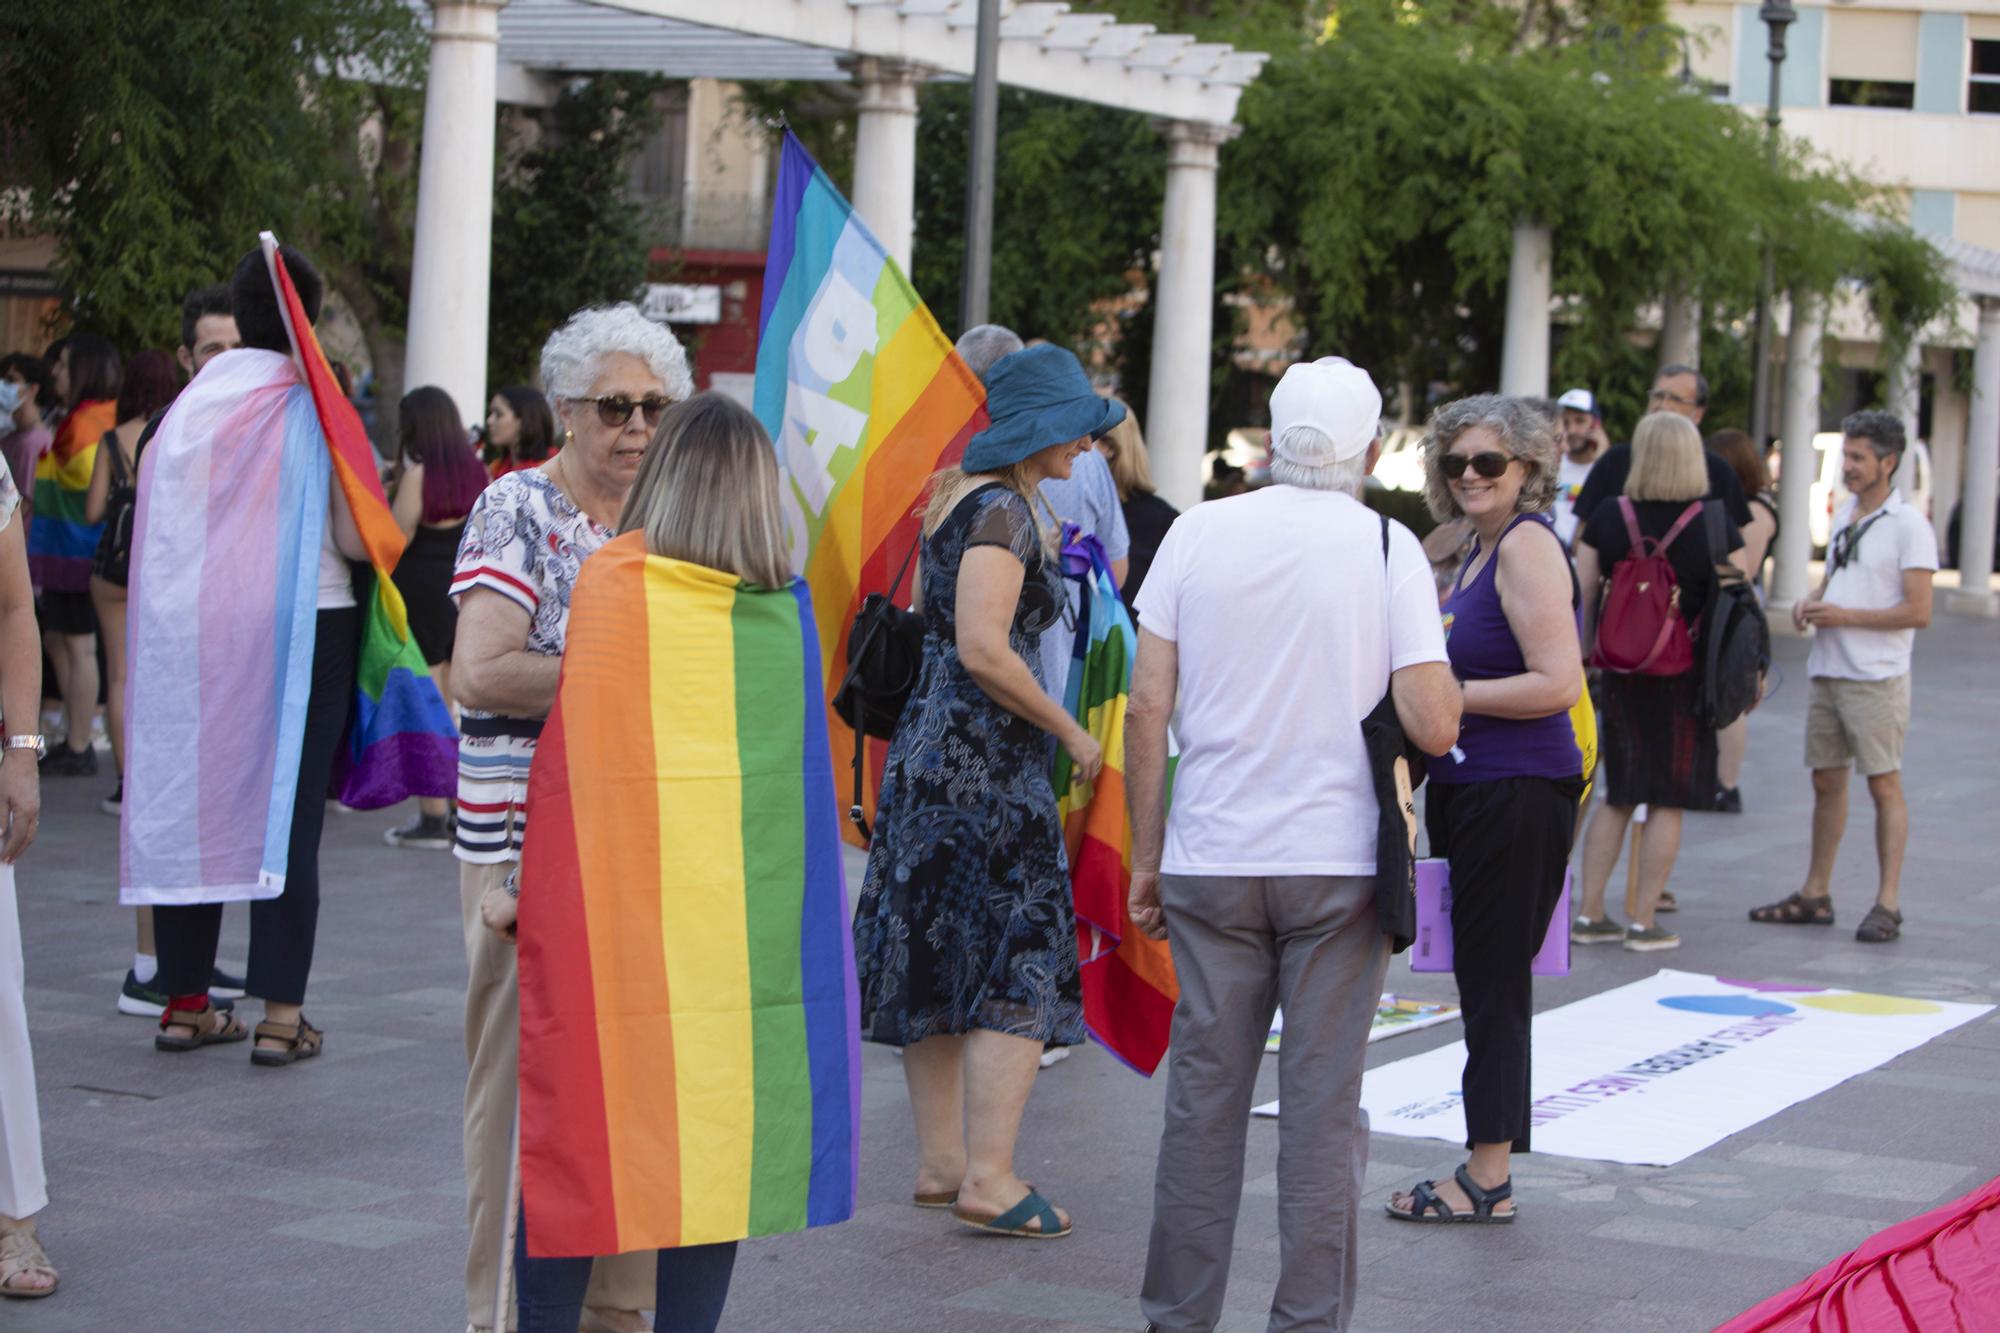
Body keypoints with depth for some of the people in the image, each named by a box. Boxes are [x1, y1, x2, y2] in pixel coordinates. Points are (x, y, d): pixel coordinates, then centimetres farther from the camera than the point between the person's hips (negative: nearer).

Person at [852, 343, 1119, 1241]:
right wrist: (1070, 732, -13)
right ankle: (987, 1177, -7)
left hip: (928, 752, 10)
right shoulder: (1004, 510, -14)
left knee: (940, 958, 11)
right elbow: (984, 650, -22)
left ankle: (941, 1164, 17)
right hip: (986, 762, -10)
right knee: (1021, 962, -6)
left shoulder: (957, 497, 15)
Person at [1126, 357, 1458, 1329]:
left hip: (1211, 862, 2)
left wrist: (1146, 856, 7)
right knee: (1322, 1108, 4)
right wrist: (1436, 668, 11)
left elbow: (1146, 711, -1)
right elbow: (1433, 726, -10)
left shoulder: (1197, 532, 1)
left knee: (1202, 1099, 8)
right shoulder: (1388, 548, -4)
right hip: (1339, 865, -1)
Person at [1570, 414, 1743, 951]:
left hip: (1622, 678, 3)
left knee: (1617, 798, 14)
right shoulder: (1716, 528, -6)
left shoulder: (1607, 521, -2)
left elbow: (1580, 600, 0)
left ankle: (1590, 914, 14)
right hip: (1687, 680, -2)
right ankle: (1644, 922, 6)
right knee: (1668, 803, 5)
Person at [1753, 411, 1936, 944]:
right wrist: (1810, 603, 4)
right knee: (1826, 781, 11)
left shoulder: (1908, 525, -11)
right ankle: (1815, 895, 18)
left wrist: (1844, 615, -17)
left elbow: (1918, 611, -15)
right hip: (1828, 672, 8)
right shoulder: (1844, 514, 13)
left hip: (1876, 678, -8)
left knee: (1883, 784, -5)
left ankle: (1887, 904, -3)